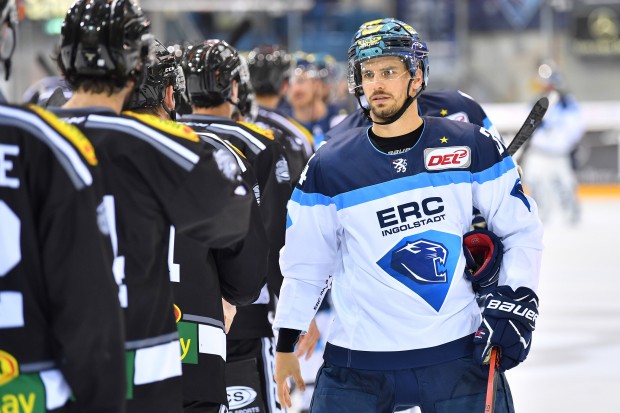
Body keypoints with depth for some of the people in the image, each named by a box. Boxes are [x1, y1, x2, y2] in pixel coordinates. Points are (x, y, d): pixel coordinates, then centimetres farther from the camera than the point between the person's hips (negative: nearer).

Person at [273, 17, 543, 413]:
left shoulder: (472, 147, -1)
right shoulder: (329, 168, 0)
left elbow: (522, 230, 6)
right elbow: (305, 262, 9)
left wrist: (516, 300, -6)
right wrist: (286, 345, 10)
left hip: (458, 353, 0)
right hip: (359, 362, 0)